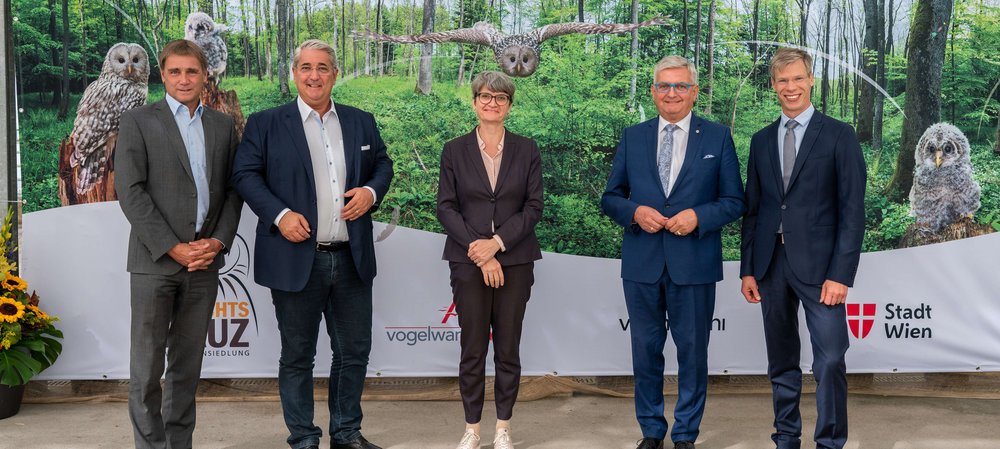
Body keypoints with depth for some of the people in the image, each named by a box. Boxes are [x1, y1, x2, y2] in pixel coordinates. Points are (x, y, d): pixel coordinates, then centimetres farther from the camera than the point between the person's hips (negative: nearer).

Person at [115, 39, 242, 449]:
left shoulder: (222, 125, 12)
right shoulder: (138, 122, 0)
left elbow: (232, 189, 11)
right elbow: (130, 192, -7)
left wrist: (218, 241, -5)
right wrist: (173, 248, -13)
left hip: (204, 260, 4)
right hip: (154, 260, -3)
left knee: (188, 362, 10)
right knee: (147, 362, 0)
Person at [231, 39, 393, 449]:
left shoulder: (361, 122, 11)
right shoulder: (265, 124, 0)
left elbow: (383, 164, 18)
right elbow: (245, 174, -3)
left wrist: (372, 191, -4)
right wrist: (279, 214, -16)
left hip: (352, 260, 4)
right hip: (297, 260, -3)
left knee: (354, 351, 11)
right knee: (297, 356, 7)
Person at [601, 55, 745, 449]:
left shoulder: (718, 138, 3)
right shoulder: (632, 137, 7)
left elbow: (734, 202, 2)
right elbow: (610, 198, 9)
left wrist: (698, 216, -15)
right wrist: (635, 211, -12)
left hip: (694, 266, -2)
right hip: (642, 264, 2)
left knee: (692, 352, 6)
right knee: (645, 350, 10)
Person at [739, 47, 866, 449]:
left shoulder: (839, 135, -1)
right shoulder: (761, 140, 12)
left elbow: (852, 210, -5)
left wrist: (841, 274, -13)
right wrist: (747, 269, 8)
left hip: (818, 264, -4)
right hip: (770, 263, 4)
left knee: (830, 360, -8)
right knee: (781, 362, 11)